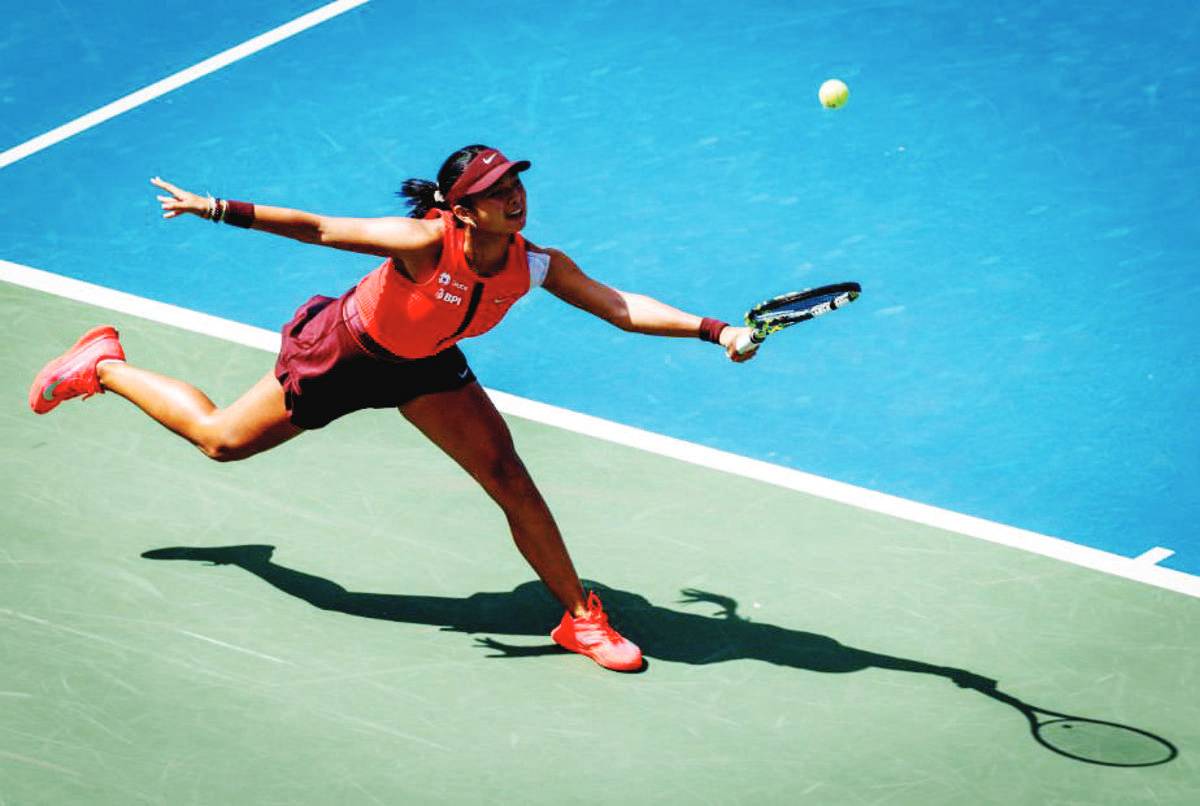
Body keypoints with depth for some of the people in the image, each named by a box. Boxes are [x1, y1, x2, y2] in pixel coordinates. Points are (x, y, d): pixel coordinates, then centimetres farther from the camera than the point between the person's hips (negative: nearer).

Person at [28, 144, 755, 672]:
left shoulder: (535, 266, -26)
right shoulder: (425, 241, -39)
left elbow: (622, 307, -28)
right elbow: (320, 228, -33)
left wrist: (711, 329, -39)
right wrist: (219, 209, -32)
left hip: (422, 368, 4)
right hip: (341, 356, -4)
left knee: (508, 474, -9)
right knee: (221, 439, 14)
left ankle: (579, 616, 3)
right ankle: (105, 366, 39)